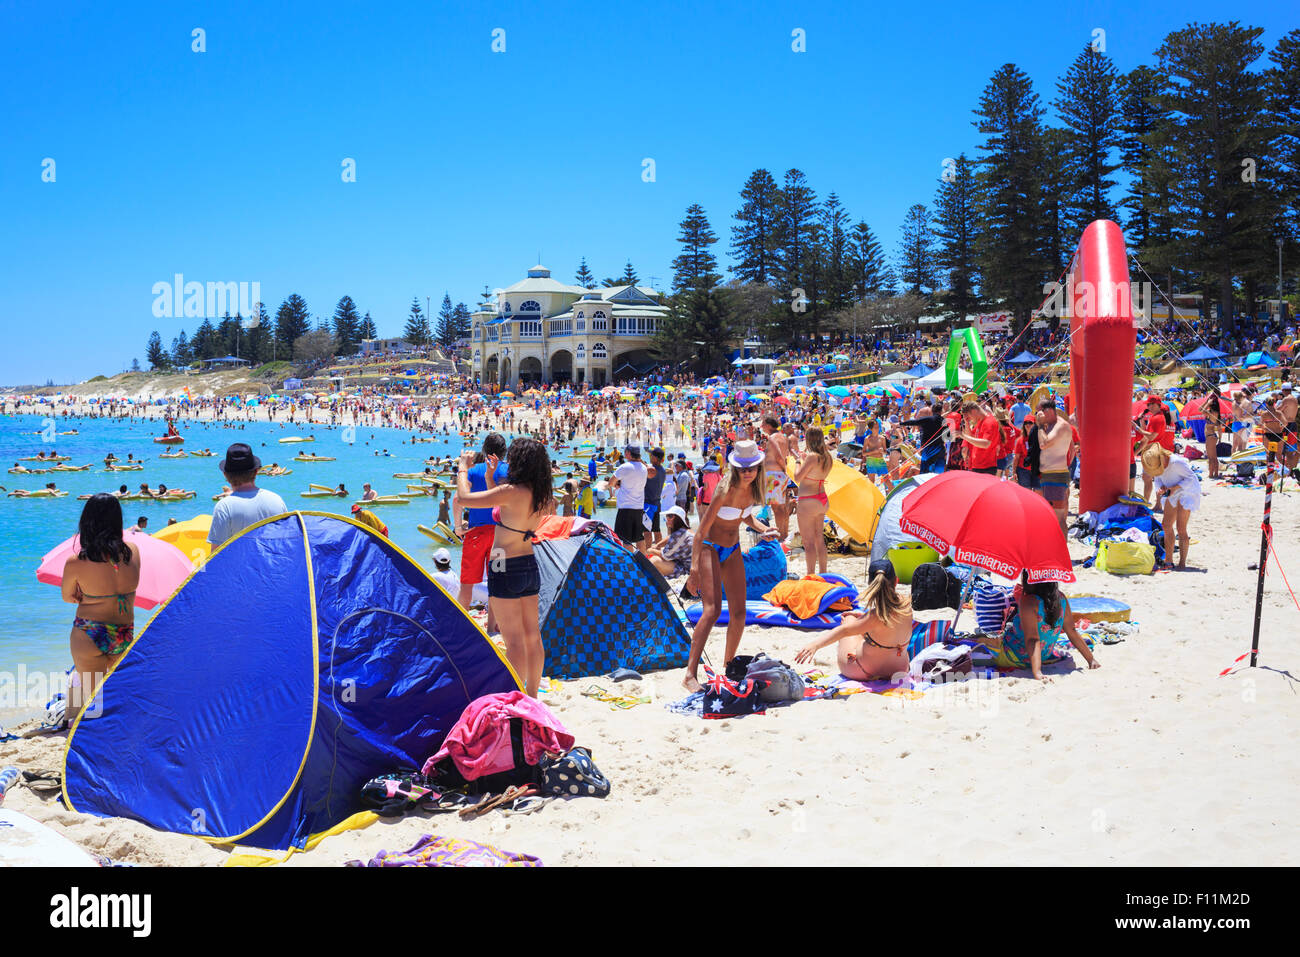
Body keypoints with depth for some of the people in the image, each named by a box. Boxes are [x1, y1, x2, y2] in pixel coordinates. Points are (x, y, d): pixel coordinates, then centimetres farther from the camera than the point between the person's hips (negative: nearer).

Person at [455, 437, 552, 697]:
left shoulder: (512, 492, -21)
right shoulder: (540, 496, 3)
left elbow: (463, 497, -14)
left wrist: (464, 466, 2)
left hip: (506, 568, -8)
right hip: (530, 566, 8)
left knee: (514, 641, -3)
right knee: (533, 637, 12)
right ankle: (532, 697, 22)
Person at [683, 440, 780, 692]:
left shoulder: (753, 487, -4)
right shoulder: (726, 490, -25)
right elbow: (701, 529, -25)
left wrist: (762, 528, -4)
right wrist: (694, 570, -32)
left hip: (733, 550, 7)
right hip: (710, 548, -7)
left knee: (738, 613, 6)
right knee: (712, 610, -21)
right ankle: (691, 674, -22)